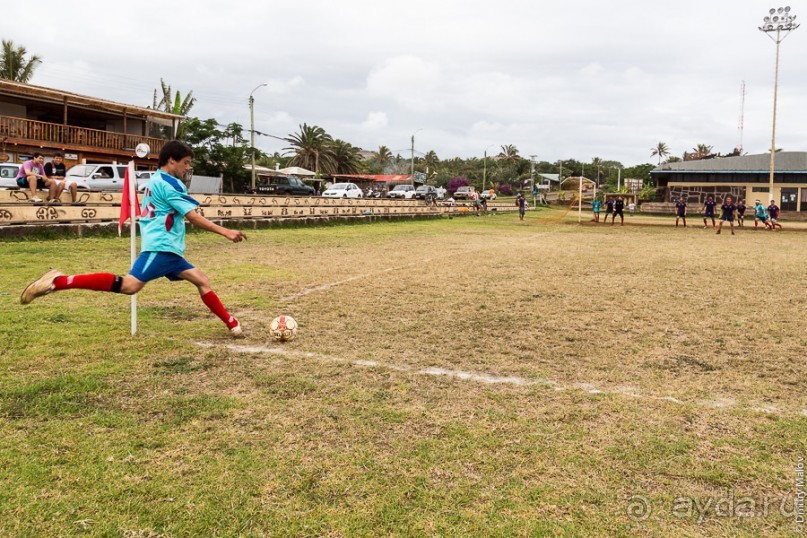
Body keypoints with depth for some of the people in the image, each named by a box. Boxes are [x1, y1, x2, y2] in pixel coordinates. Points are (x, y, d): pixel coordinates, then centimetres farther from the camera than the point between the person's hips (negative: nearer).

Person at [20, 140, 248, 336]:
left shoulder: (157, 180, 21)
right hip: (160, 247, -11)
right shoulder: (168, 183, -9)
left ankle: (232, 324, 8)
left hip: (168, 250, 11)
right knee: (129, 285, -21)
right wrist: (225, 232, -10)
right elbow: (193, 217, -12)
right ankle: (59, 282, -17)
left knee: (202, 280, 7)